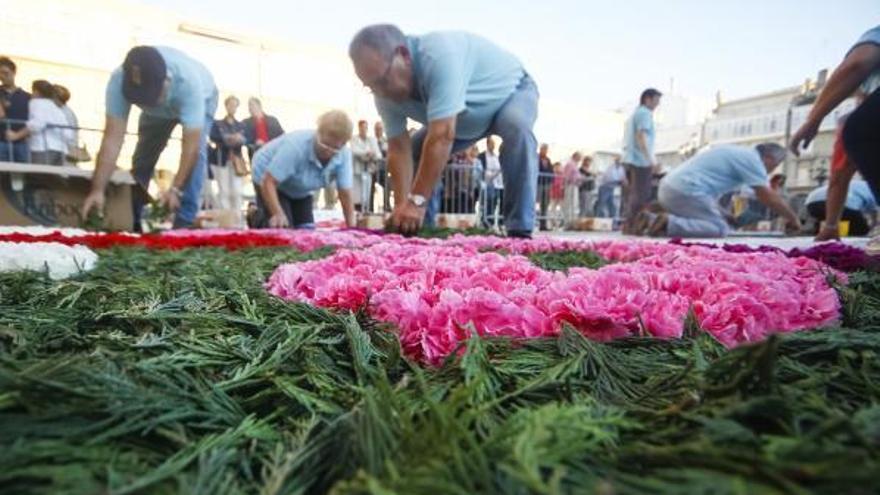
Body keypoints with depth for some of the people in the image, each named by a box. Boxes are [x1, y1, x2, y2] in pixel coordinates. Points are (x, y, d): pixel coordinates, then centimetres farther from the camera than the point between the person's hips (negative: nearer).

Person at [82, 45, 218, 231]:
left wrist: (175, 189, -54)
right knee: (142, 156, 0)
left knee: (197, 152, -25)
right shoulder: (119, 81, -36)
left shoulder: (188, 81, -46)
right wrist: (98, 189, -46)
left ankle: (184, 222, -21)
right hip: (156, 109, 4)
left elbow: (192, 145, -47)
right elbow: (113, 138, -39)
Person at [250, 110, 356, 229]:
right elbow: (268, 183, -37)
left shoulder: (344, 155, -25)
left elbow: (345, 194, -21)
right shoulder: (296, 145, -39)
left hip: (301, 190, 6)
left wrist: (351, 228, -26)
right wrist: (278, 214, -50)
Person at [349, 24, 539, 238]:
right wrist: (402, 205, -31)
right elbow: (399, 148, -20)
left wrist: (417, 200, -45)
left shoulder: (439, 55, -42)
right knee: (416, 151, -5)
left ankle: (519, 232, -32)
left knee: (516, 128, -37)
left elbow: (442, 136, -46)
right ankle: (421, 228, 7)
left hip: (512, 90, -6)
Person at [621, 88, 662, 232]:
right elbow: (641, 137, -17)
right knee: (641, 195, -9)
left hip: (631, 159, 10)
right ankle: (631, 225, -11)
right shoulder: (644, 113, -4)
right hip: (641, 160, -10)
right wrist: (651, 159, -22)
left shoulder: (635, 113, 25)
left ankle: (628, 224, 11)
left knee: (633, 194, 10)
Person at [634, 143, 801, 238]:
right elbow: (770, 197, 1)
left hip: (669, 187, 9)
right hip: (686, 190, -9)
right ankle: (669, 222, -19)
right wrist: (792, 218, 15)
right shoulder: (753, 159, 0)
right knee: (720, 229, -5)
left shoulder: (740, 153, 28)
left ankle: (650, 218, 3)